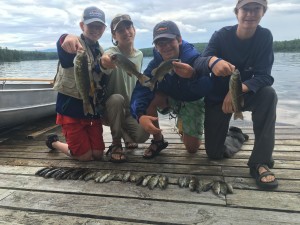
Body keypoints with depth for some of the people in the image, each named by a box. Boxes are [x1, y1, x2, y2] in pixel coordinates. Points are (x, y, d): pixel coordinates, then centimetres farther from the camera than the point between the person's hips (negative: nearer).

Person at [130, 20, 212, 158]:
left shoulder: (194, 58, -31)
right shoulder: (155, 63, -21)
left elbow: (205, 90, -45)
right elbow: (141, 90, -32)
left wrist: (192, 76, -67)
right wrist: (140, 115, -50)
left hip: (192, 103, -2)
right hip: (170, 99, 2)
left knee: (192, 148, -6)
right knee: (149, 98, -30)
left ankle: (183, 125, 30)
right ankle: (158, 141, -7)